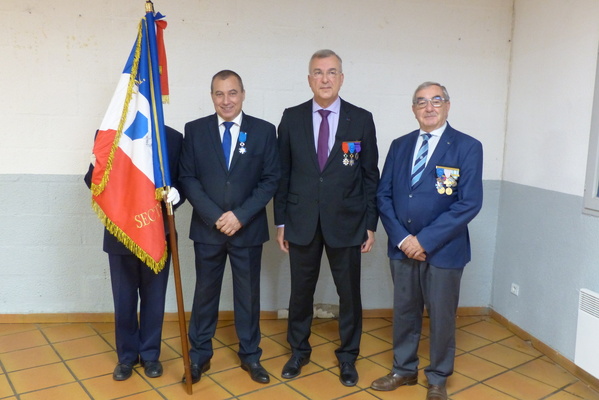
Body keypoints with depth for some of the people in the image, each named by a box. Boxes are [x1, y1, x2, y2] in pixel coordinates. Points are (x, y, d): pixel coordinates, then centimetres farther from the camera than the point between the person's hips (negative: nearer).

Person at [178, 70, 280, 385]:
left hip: (248, 228, 0)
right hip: (207, 228, 1)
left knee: (248, 294, 11)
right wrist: (215, 216, -13)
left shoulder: (264, 131, -1)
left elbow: (271, 179, -4)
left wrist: (241, 215, -13)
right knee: (205, 292, 12)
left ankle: (250, 355, 28)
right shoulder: (195, 130, 1)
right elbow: (188, 178, -2)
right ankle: (199, 354, 28)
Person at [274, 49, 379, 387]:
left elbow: (371, 175, 1)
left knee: (350, 293, 11)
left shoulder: (362, 119, -1)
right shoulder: (292, 118, 2)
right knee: (301, 291, 13)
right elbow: (283, 173, 4)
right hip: (302, 222, 1)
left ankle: (348, 356, 32)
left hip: (346, 223, 0)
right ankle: (299, 350, 35)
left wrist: (371, 224, 0)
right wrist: (281, 221, 3)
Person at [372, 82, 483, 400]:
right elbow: (384, 195, 4)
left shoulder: (467, 147, -8)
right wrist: (402, 237, -9)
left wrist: (425, 240, -17)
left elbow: (469, 204, -14)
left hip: (443, 249, -3)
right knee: (404, 312, 16)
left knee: (441, 317, 11)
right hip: (402, 247, 4)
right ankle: (404, 370, 36)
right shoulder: (400, 145, 6)